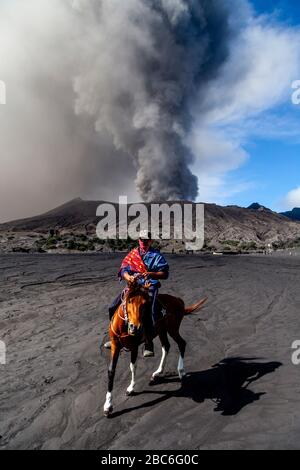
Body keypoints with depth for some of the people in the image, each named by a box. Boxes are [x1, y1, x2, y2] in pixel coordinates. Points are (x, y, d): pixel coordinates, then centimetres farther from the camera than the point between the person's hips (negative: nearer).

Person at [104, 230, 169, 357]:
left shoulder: (156, 255, 2)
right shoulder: (133, 254, 12)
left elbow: (165, 274, -6)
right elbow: (123, 269, 3)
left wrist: (151, 274, -23)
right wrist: (128, 277, -20)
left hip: (150, 287, -4)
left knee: (150, 314, -27)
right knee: (113, 308, 0)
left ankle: (148, 345, -11)